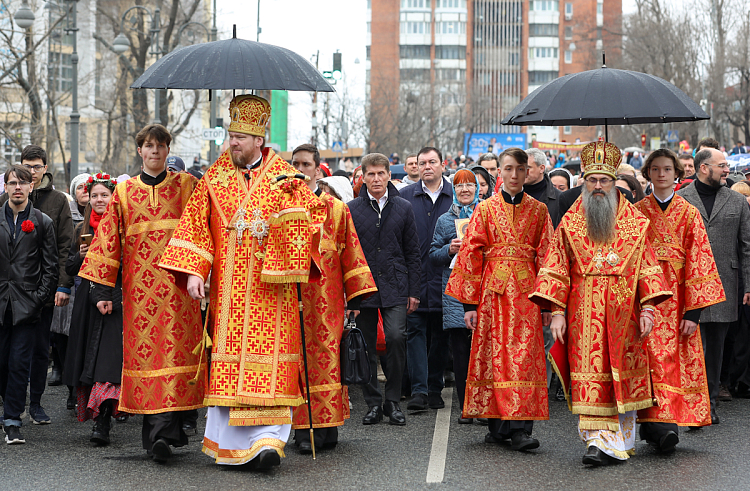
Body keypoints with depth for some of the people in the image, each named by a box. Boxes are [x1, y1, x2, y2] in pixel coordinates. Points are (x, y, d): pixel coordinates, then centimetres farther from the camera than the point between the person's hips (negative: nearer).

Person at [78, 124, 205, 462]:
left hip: (177, 284, -1)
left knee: (173, 352, -10)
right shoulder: (123, 191, 12)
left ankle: (160, 433, -11)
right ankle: (160, 431, 0)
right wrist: (103, 289, 5)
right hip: (139, 287, 1)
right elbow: (107, 240, 10)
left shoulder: (186, 185, 10)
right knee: (143, 351, -4)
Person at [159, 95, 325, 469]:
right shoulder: (215, 176, 9)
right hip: (227, 288, 2)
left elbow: (308, 219, 7)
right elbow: (195, 224, 5)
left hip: (269, 287, -2)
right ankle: (229, 440, 7)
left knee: (267, 360, -10)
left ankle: (268, 438, -15)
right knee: (228, 361, 1)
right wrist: (194, 271, -6)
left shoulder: (284, 176, 4)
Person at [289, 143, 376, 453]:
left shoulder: (336, 209, 10)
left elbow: (351, 253, 8)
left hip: (326, 297, 0)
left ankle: (327, 426, 3)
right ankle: (303, 430, -1)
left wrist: (356, 296, 3)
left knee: (327, 356, -3)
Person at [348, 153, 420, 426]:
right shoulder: (352, 209, 6)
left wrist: (414, 291, 4)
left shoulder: (403, 208, 9)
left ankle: (393, 401, -1)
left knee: (396, 337, -14)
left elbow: (412, 253, 10)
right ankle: (373, 403, 12)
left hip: (395, 287, 0)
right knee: (366, 346, 2)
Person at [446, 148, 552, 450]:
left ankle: (520, 428, -11)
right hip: (492, 289, 1)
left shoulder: (538, 211, 9)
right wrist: (470, 302, -2)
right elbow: (470, 255, 5)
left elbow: (546, 256, 7)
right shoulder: (485, 209, 7)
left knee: (524, 356, -8)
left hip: (526, 290, -1)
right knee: (493, 355, 2)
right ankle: (498, 424, 12)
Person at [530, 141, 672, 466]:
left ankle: (618, 441, 12)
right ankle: (600, 440, -9)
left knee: (622, 377, 3)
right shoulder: (569, 224, 6)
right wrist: (558, 311, -4)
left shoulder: (635, 223, 6)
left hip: (623, 314, 0)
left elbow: (647, 268, 5)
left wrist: (648, 308, -4)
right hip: (584, 314, 0)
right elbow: (556, 270, 4)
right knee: (590, 377, -7)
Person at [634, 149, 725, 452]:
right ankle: (658, 425, -12)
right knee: (652, 359, -10)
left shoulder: (689, 214, 6)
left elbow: (698, 263, 2)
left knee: (677, 362, -3)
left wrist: (693, 311, -7)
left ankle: (656, 427, 1)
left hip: (676, 296, 0)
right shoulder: (636, 212, 9)